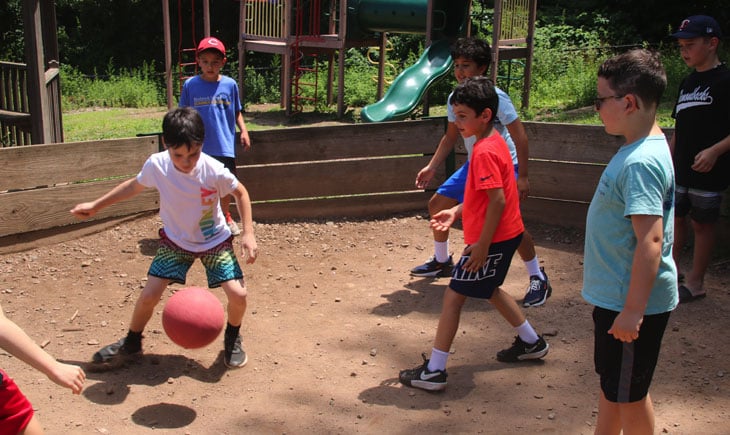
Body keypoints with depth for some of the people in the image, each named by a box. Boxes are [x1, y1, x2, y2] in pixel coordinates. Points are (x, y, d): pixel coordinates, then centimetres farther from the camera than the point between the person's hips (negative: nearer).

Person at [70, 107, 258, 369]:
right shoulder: (156, 165, -22)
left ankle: (232, 339, 17)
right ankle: (131, 342, 24)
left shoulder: (214, 171, -28)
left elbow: (240, 192, -8)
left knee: (237, 293, -15)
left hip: (215, 240, -1)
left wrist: (248, 233, -14)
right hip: (176, 240, 2)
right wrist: (96, 205, 7)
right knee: (149, 295, -6)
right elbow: (134, 185, 1)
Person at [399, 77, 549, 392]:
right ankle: (532, 342, 41)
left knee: (453, 296, -4)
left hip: (493, 239, -10)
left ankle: (434, 371, 2)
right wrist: (455, 212, 9)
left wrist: (482, 245, -23)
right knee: (489, 289, 28)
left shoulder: (484, 152, -22)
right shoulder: (494, 142, 9)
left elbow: (498, 201, -26)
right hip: (507, 235, 10)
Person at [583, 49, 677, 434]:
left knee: (628, 393, 8)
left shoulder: (641, 162, -25)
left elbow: (651, 241, -30)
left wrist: (633, 310, -28)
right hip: (615, 294, 10)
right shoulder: (640, 149, 7)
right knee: (611, 384, 23)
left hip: (632, 301, -10)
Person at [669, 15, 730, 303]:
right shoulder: (688, 82, 12)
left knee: (702, 223, 2)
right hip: (680, 169, 7)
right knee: (677, 217, 13)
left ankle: (695, 282, 12)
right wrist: (667, 158, 18)